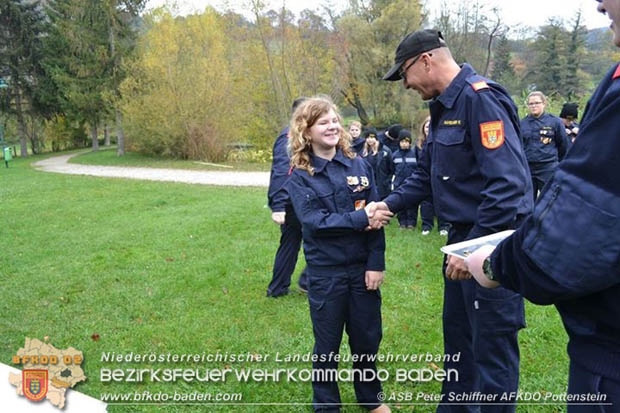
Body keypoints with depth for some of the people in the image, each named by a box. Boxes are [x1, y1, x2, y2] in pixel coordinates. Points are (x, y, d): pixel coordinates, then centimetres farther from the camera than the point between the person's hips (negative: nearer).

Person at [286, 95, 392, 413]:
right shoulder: (299, 177, -5)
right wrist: (360, 217, -22)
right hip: (325, 274, -2)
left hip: (363, 268, 2)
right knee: (327, 346, 12)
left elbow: (375, 217, -2)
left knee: (367, 339, 16)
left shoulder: (360, 166, 1)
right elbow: (315, 222, -17)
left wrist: (376, 264, -8)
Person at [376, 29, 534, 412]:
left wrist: (476, 248, -25)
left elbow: (507, 183, -27)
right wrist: (390, 204, 6)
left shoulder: (481, 98, -19)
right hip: (464, 237, 10)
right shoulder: (443, 107, 12)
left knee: (491, 348, 3)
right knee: (457, 334, 22)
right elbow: (427, 174, 18)